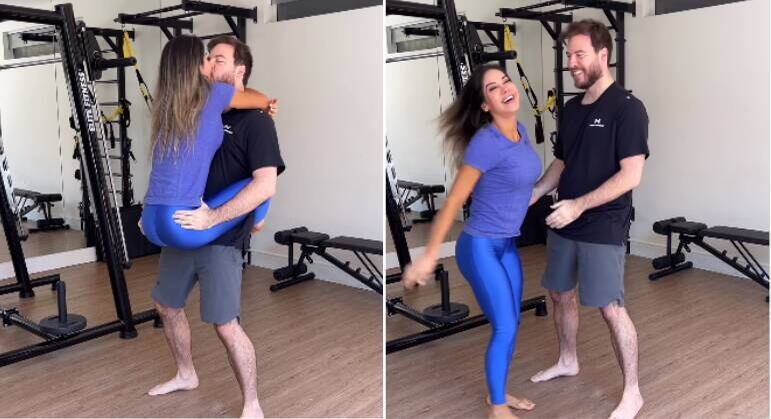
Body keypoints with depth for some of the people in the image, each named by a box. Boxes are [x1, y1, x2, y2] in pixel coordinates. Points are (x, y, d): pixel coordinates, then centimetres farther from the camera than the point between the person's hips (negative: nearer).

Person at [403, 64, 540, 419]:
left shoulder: (520, 130, 1)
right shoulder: (486, 141, -23)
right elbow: (453, 201, -20)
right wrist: (429, 255, -18)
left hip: (507, 245, 8)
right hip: (480, 246, -8)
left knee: (511, 324, 16)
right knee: (504, 328, 0)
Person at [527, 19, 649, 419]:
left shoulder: (627, 108, -14)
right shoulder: (571, 108, 9)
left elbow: (631, 176, -19)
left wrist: (579, 206, -24)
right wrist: (530, 197, 4)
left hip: (602, 228, -7)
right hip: (564, 224, 8)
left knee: (611, 308, -3)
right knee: (560, 294, 17)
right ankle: (567, 361, 39)